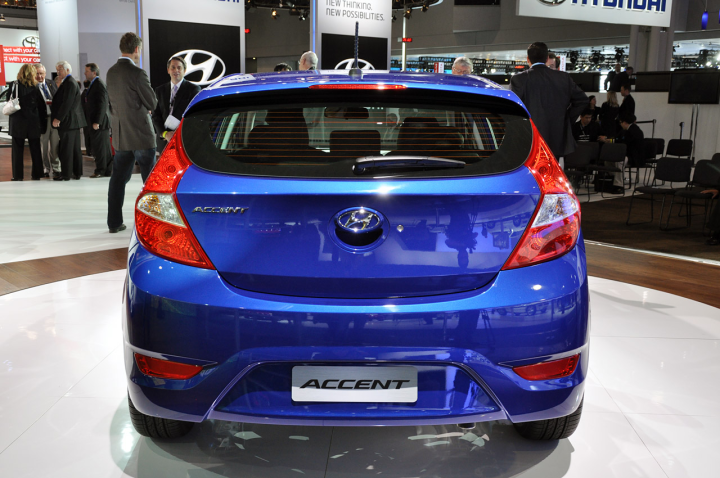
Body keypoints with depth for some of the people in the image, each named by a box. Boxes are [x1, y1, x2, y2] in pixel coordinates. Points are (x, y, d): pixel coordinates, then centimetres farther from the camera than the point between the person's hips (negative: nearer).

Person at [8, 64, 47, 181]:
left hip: (18, 122, -2)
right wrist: (43, 123, 8)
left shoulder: (15, 85, -7)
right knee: (35, 149, 10)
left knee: (18, 149, 4)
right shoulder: (35, 88, -1)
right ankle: (36, 174, 14)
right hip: (34, 123, 2)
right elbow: (42, 106, 2)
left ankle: (18, 175, 5)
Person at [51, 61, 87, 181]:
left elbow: (67, 103, -21)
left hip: (68, 121, -10)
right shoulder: (70, 82, 17)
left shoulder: (70, 83, -15)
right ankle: (77, 172, 17)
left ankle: (66, 174, -1)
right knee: (75, 148, 12)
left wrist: (58, 118, -19)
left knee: (66, 149, -5)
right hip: (74, 121, 10)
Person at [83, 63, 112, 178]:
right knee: (105, 147, 11)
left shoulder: (100, 84, -13)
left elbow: (102, 104, -19)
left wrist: (97, 122, -22)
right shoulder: (93, 84, 17)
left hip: (100, 122, -10)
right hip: (95, 121, 10)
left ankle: (100, 170, 1)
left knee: (100, 147, -4)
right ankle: (107, 170, 16)